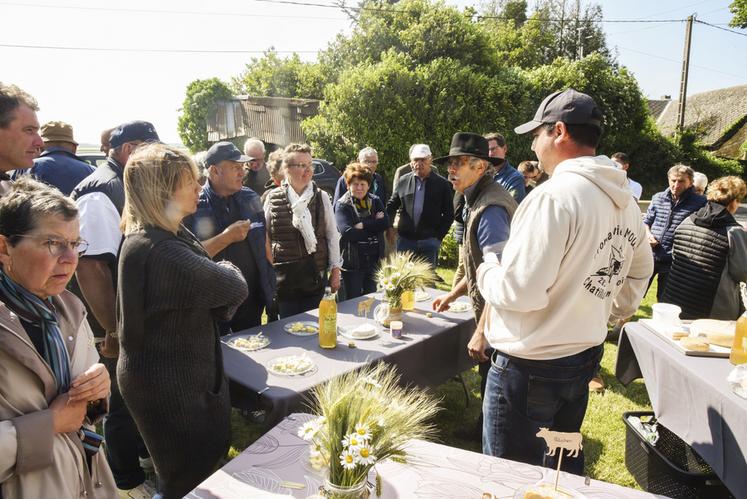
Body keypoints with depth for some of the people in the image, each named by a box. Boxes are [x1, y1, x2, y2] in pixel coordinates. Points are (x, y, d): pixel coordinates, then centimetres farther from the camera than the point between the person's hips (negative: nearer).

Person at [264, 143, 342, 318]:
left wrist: (335, 270, 5)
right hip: (283, 277, -1)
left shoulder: (322, 197, 0)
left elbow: (332, 235, 5)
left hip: (316, 276, 1)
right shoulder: (273, 198, -2)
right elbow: (265, 238, 5)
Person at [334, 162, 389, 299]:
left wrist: (363, 225, -17)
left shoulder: (375, 201, 7)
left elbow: (385, 222, -8)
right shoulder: (342, 205, -7)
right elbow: (347, 232, -20)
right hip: (352, 262, -4)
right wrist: (374, 225, -12)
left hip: (374, 260, 4)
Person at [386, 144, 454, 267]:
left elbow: (449, 214, 2)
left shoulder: (442, 184, -2)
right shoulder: (403, 181, 4)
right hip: (405, 239, 2)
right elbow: (391, 206, 14)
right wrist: (389, 227, 3)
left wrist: (438, 236, -4)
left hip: (429, 241, -2)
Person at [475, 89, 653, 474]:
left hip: (529, 366, -8)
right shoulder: (625, 201, 6)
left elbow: (520, 292, -25)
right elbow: (640, 271, 20)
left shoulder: (555, 196, -22)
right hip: (585, 356, 9)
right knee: (565, 466, 26)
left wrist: (486, 271, -6)